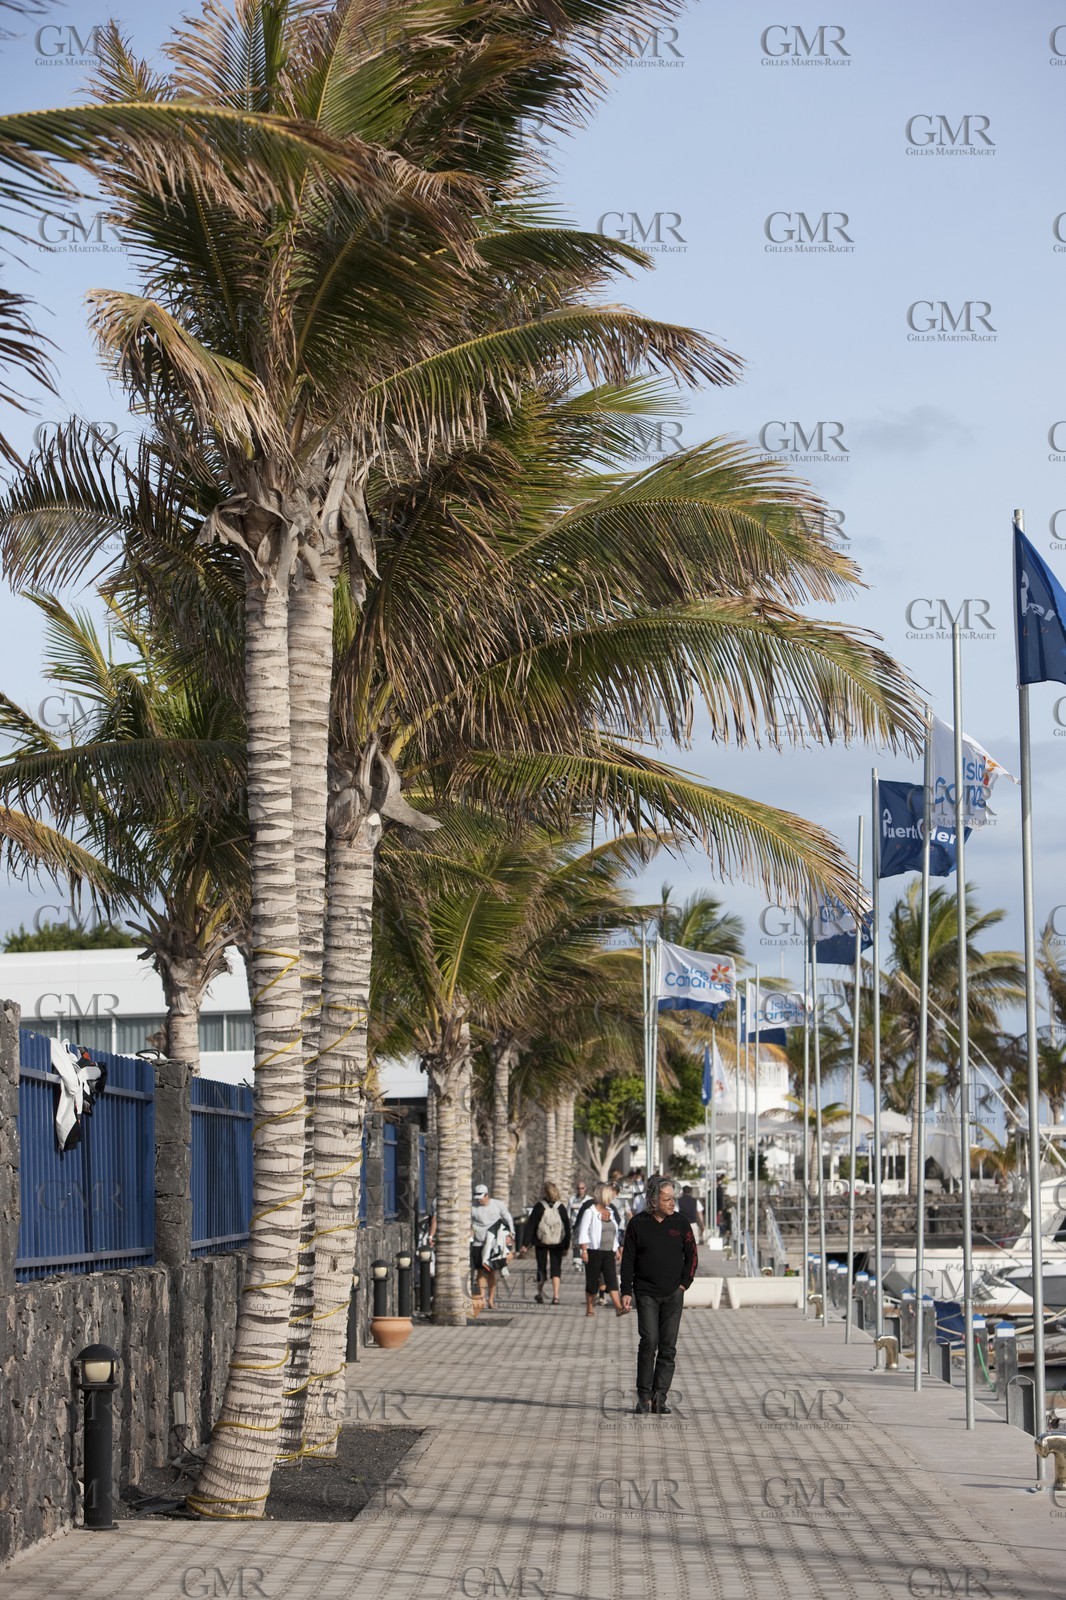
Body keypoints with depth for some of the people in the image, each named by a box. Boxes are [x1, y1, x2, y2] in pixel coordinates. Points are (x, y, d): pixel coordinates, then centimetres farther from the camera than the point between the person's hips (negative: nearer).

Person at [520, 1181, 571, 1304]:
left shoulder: (539, 1207, -8)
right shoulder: (561, 1208, -3)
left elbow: (530, 1226, -7)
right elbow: (567, 1228, 2)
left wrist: (525, 1245, -4)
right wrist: (566, 1246, 10)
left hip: (541, 1242, 0)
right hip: (557, 1243, 0)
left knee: (541, 1267, 13)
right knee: (556, 1269, 3)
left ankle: (540, 1294, 25)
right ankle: (555, 1296, -11)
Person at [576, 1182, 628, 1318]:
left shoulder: (610, 1212, 16)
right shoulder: (590, 1212, -4)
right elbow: (583, 1232, -8)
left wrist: (617, 1250, 19)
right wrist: (584, 1251, -15)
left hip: (609, 1252, 5)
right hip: (594, 1251, -5)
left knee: (612, 1278, -8)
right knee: (592, 1280, 2)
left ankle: (618, 1307, -20)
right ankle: (589, 1308, 12)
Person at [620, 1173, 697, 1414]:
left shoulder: (680, 1223, 4)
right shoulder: (638, 1225, 0)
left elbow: (691, 1256, 12)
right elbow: (628, 1260, 3)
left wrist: (684, 1284, 2)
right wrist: (626, 1291, -3)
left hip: (673, 1295, 2)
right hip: (646, 1294, -2)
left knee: (668, 1347, 0)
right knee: (649, 1342, -12)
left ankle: (660, 1398, 5)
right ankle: (644, 1396, -2)